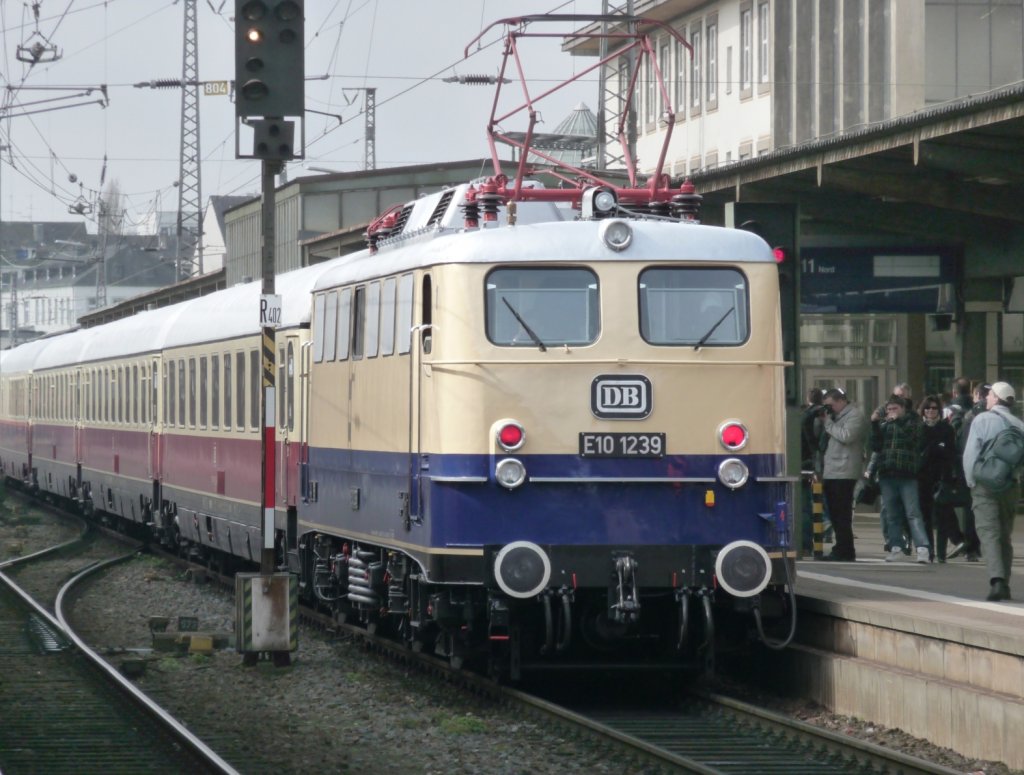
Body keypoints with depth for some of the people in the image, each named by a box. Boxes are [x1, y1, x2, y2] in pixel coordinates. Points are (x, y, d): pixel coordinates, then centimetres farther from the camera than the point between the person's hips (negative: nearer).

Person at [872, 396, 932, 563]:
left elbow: (913, 439, -13)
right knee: (892, 515, 7)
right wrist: (875, 425, -3)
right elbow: (875, 446, 8)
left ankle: (923, 548, -17)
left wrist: (898, 421, -10)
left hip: (907, 476, -5)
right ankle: (896, 548, 14)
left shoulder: (913, 424, 6)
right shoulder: (884, 426, 17)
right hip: (887, 475, 5)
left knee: (913, 512, -12)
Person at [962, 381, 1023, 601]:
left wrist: (972, 483, -1)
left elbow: (970, 454, -9)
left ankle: (997, 581, -27)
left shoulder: (981, 420, -6)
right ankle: (1004, 585, 15)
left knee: (989, 534, -9)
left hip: (985, 484, -4)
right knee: (1005, 536, 14)